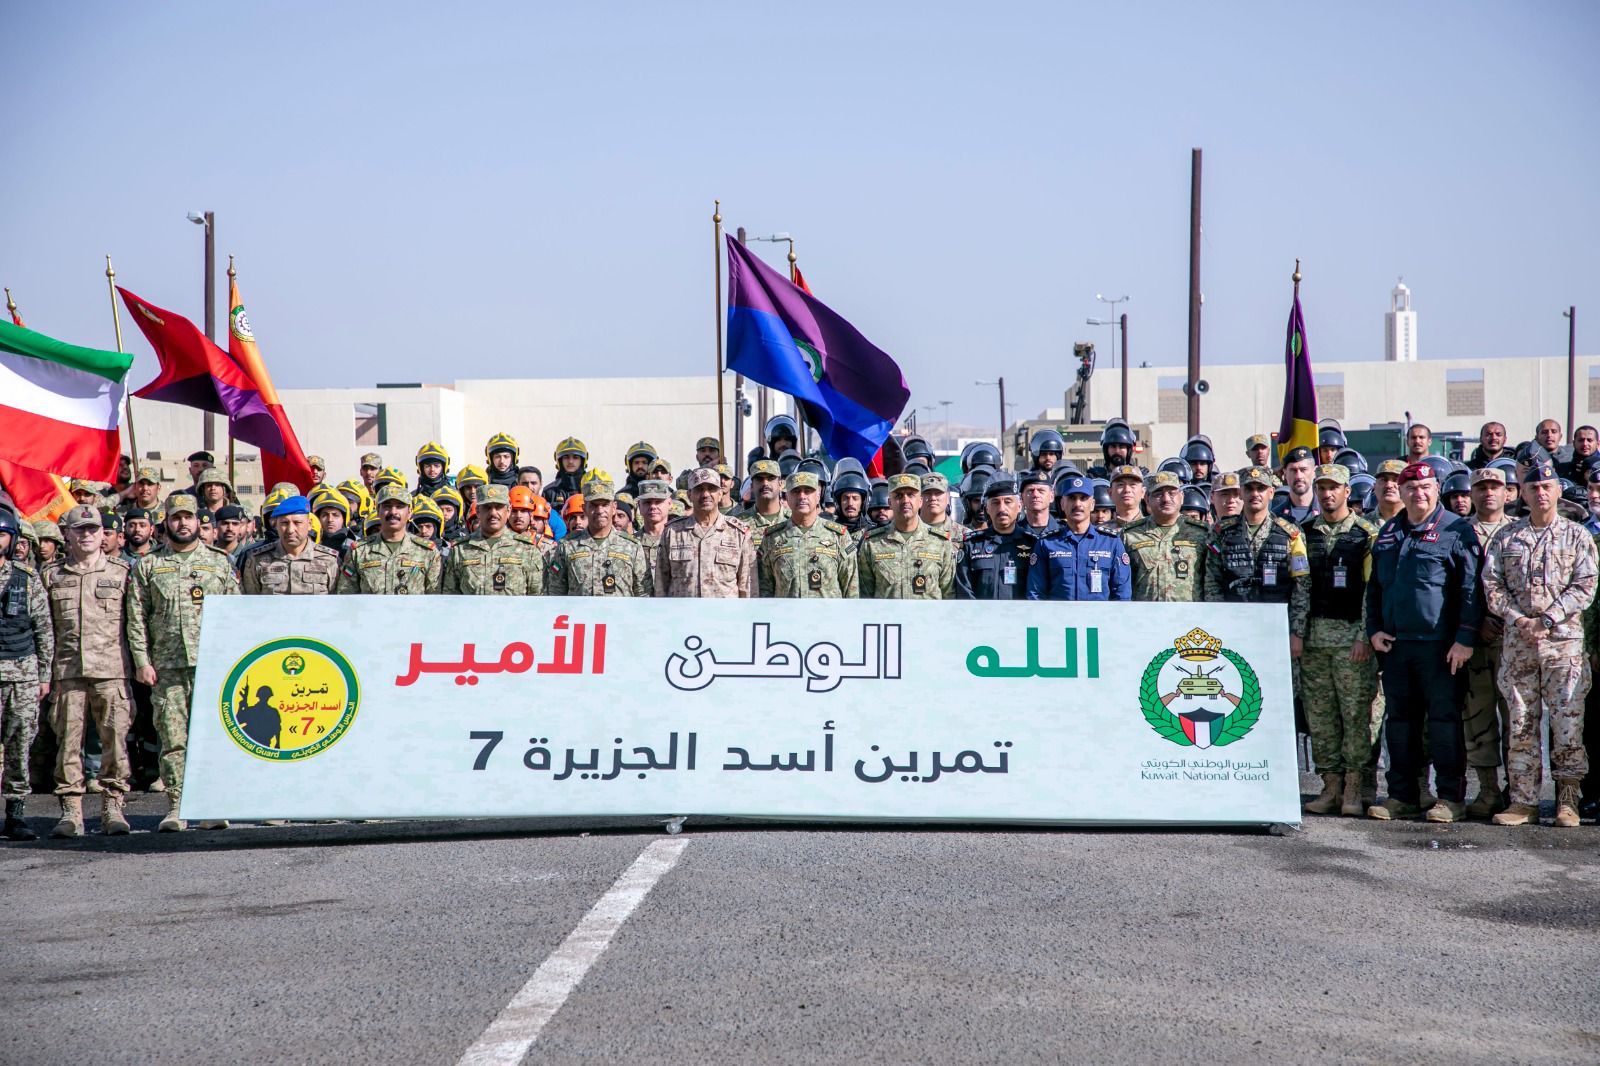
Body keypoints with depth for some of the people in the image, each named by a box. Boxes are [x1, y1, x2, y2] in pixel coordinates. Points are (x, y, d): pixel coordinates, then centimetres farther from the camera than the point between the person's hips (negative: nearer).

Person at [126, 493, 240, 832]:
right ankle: (176, 808, 4)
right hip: (166, 667, 0)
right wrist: (141, 661, -3)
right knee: (172, 739, -1)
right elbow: (137, 618, 7)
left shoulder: (220, 562, 11)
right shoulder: (148, 566, 11)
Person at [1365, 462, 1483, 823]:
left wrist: (1465, 639, -13)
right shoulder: (1387, 533, 15)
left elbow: (1471, 589, -7)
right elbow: (1374, 587, 22)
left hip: (1440, 645, -6)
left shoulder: (1456, 530, -3)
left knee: (1444, 719, -3)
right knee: (1400, 721, 9)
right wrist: (1373, 629, 9)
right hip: (1394, 644, 6)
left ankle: (1451, 797, 3)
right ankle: (1403, 796, 16)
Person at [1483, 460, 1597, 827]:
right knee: (1521, 723, 2)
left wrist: (1546, 620, -12)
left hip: (1563, 639, -2)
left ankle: (1567, 800, 2)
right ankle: (1524, 801, 7)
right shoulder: (1506, 537, 11)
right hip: (1517, 642, 2)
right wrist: (1518, 620, -9)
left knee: (1567, 721, -5)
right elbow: (1491, 586, 6)